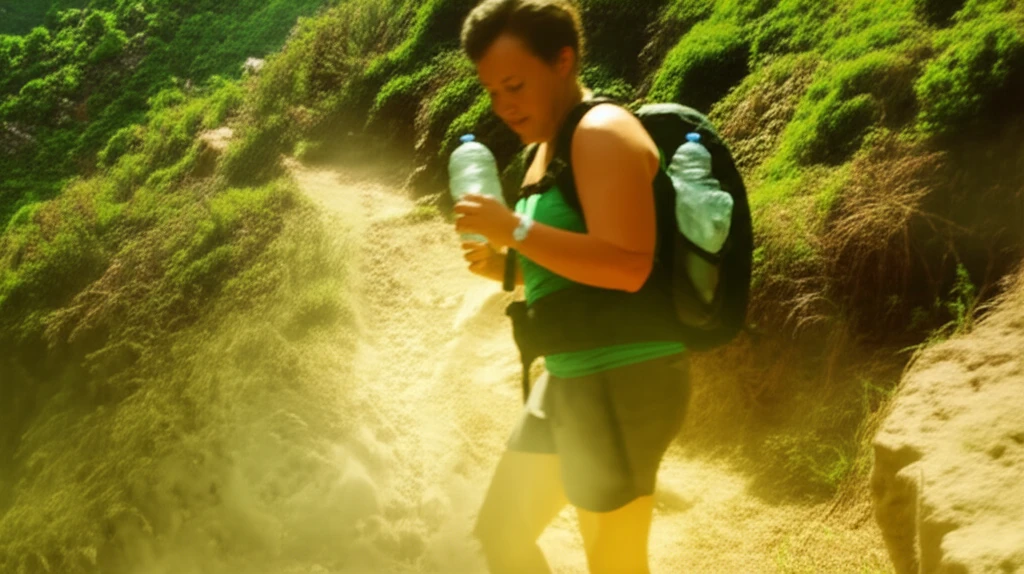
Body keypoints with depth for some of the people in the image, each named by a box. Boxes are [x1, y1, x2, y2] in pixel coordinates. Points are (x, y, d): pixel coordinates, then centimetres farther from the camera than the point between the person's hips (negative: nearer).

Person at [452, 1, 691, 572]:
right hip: (570, 380, 10)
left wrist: (515, 229, -25)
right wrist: (503, 265, 6)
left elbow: (627, 267, -27)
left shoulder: (602, 133, -15)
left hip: (623, 382, -10)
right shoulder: (548, 149, 15)